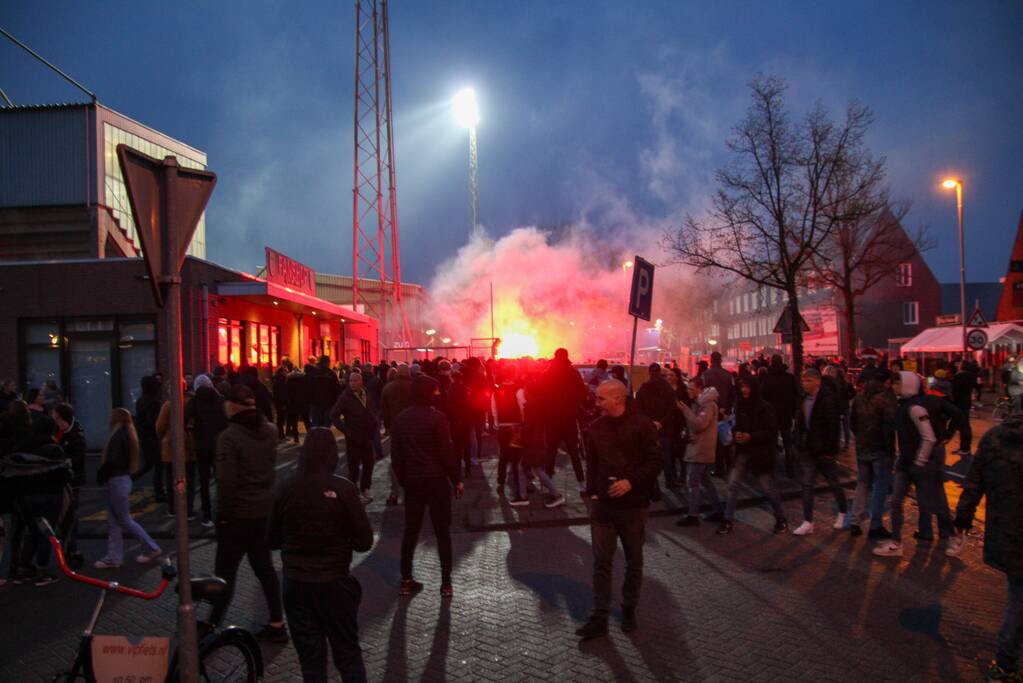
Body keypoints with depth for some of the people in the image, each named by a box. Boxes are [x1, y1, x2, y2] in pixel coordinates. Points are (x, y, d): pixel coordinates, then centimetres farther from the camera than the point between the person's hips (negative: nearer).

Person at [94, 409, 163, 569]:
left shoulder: (117, 437, -18)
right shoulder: (127, 436, 10)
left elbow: (111, 462, -23)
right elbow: (136, 459, 14)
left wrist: (100, 477, -7)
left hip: (116, 481, -9)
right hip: (124, 478, 9)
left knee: (125, 520, 0)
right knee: (113, 522, 12)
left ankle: (152, 548, 7)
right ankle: (113, 558, 17)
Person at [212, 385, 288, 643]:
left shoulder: (229, 436, -18)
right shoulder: (270, 431, 1)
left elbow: (226, 481, -18)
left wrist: (222, 513, -9)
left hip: (238, 513, -6)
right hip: (265, 509, 6)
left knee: (226, 570, 7)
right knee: (264, 565, 15)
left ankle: (212, 626, 18)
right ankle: (277, 623, 19)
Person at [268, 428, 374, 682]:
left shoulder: (285, 489, -7)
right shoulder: (343, 489, -14)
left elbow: (273, 541, 4)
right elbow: (364, 542, -12)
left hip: (295, 584, 2)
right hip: (334, 582, -2)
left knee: (310, 655, 14)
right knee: (348, 653, 13)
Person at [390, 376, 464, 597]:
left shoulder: (400, 419, 4)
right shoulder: (437, 417, -12)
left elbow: (396, 455, 5)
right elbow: (446, 452, -14)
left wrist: (403, 480, 13)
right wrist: (457, 480, -6)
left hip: (412, 480, 5)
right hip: (436, 480, -4)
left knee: (411, 530, 12)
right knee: (442, 531, 5)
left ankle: (406, 581, 17)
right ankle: (446, 582, 7)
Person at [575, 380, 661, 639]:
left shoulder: (642, 424, -11)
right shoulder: (596, 427, 4)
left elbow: (654, 461, -10)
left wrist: (630, 482, -20)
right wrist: (592, 492, 5)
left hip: (633, 504, -3)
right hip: (602, 503, 3)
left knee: (634, 561, 13)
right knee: (601, 562, 4)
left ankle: (629, 610, 30)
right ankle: (599, 618, 11)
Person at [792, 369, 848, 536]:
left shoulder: (828, 398, -16)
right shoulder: (805, 398, 5)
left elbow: (834, 426, -18)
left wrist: (830, 449, -18)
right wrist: (800, 442, 6)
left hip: (824, 450, -6)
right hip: (809, 449, 6)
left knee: (833, 483, 13)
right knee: (807, 485, 3)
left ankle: (843, 513, 36)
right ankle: (808, 522, 7)